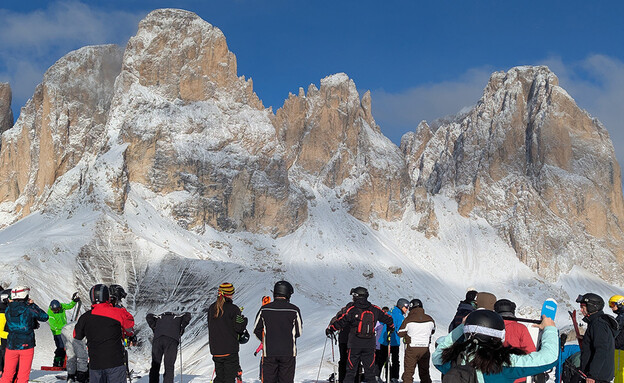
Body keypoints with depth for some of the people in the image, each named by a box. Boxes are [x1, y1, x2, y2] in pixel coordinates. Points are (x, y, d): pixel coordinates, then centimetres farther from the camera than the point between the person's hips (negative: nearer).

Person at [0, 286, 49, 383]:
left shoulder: (8, 310, -2)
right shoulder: (29, 309, -13)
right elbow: (44, 317, 0)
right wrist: (33, 305, 6)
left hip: (11, 346, 4)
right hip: (26, 346, -3)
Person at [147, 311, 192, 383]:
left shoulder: (159, 317, 36)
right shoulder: (178, 317, 31)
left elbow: (149, 316, 23)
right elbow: (188, 315, 14)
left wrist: (155, 329, 21)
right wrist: (181, 330, 18)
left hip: (157, 339, 2)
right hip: (171, 340, -2)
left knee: (155, 365, 10)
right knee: (169, 366, 2)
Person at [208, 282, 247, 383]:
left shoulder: (211, 308, 7)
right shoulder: (233, 309, -12)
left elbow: (210, 326, 14)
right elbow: (239, 327, -11)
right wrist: (244, 320, 8)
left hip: (215, 348, 6)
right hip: (230, 349, -5)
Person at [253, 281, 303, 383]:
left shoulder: (264, 309, -3)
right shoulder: (294, 310, -7)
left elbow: (257, 330, 4)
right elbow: (298, 332, 1)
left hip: (269, 352, 1)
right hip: (288, 352, -1)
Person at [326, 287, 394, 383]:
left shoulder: (352, 309, -8)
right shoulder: (374, 309, 4)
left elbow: (342, 322, -12)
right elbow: (387, 318, 13)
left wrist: (330, 329, 1)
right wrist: (391, 327, 33)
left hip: (355, 344, -2)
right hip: (370, 344, 3)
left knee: (351, 369, 5)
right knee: (370, 370, 9)